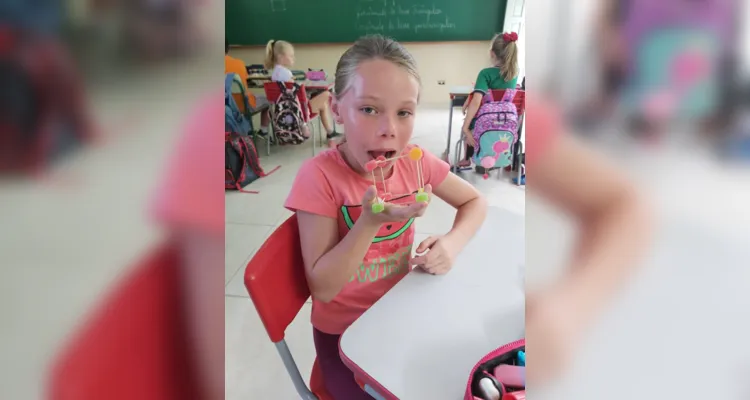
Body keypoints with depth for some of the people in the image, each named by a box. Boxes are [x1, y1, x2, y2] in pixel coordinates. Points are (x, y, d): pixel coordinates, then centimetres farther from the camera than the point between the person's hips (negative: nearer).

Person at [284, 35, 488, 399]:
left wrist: (452, 242, -17)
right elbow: (322, 289, -20)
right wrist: (369, 222, -34)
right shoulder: (320, 176, -24)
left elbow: (475, 201, 4)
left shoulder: (415, 162, -12)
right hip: (344, 330, -3)